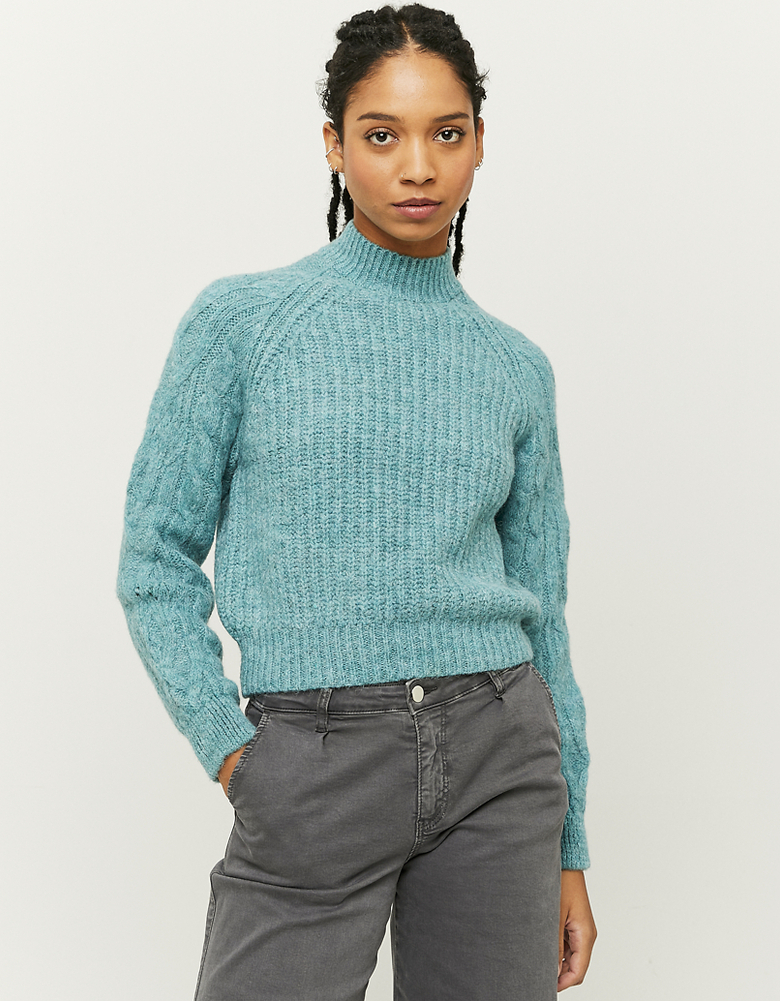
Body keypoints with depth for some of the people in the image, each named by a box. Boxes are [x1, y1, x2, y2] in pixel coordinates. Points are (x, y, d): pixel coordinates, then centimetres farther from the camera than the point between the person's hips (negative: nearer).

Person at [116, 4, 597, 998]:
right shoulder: (242, 318, -1)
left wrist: (568, 849, 12)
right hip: (315, 771, -2)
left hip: (499, 758, 3)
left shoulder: (513, 366, 7)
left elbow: (541, 609, 11)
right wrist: (228, 751, -8)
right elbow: (156, 560, 2)